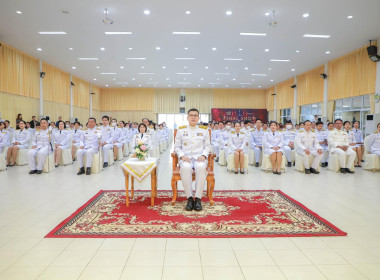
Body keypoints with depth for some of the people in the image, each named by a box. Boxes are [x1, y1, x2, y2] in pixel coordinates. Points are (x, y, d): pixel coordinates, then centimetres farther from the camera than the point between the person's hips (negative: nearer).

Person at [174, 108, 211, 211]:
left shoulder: (204, 130, 16)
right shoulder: (181, 130, 15)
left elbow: (208, 146, 13)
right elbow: (177, 146, 12)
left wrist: (203, 155, -7)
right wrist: (182, 156, -7)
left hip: (199, 157, 0)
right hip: (186, 157, 0)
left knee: (201, 167, -37)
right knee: (186, 168, -37)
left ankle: (198, 199, -30)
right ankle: (189, 198, -27)